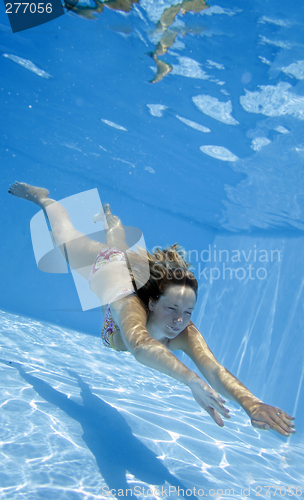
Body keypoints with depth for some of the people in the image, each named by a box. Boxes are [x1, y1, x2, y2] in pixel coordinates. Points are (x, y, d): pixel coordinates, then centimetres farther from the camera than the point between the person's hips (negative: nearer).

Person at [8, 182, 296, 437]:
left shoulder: (186, 335, -41)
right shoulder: (132, 307, -52)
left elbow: (214, 370, -55)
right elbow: (140, 347, -73)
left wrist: (250, 402, -73)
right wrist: (191, 379, -87)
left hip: (131, 264, 3)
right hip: (100, 264, -3)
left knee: (117, 242, 39)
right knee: (64, 239, 27)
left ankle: (108, 216, 71)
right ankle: (43, 197, 53)